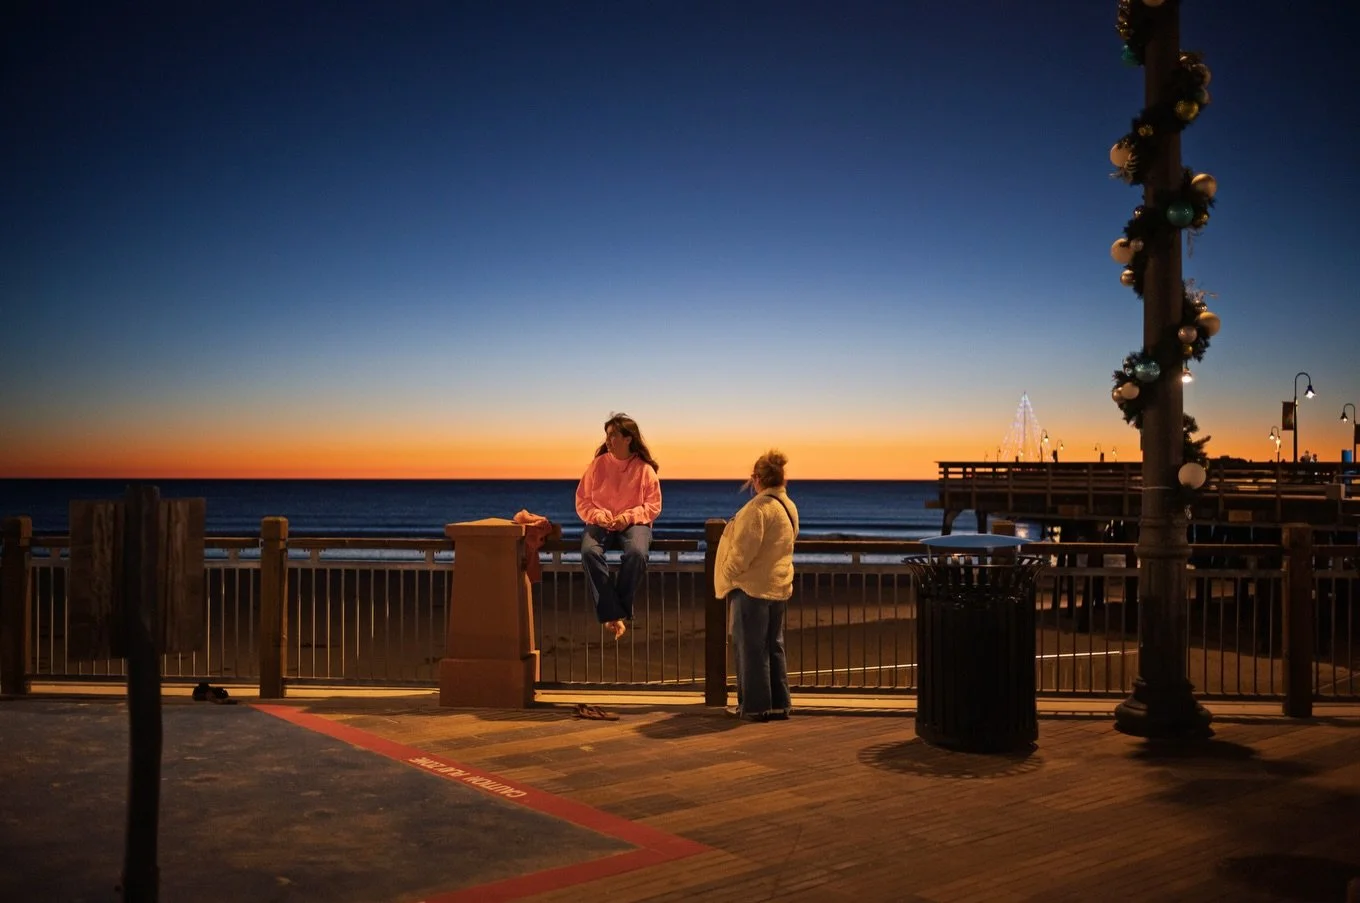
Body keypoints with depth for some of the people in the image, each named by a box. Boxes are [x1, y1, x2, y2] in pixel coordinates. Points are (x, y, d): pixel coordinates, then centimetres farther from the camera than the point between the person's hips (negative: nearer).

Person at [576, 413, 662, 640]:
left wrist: (629, 516, -15)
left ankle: (615, 612, -20)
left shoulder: (644, 468, 0)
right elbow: (582, 501, 7)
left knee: (637, 553, -36)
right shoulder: (598, 464, 4)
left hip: (633, 523, -1)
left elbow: (654, 506, 1)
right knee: (589, 551, -33)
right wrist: (597, 516, -13)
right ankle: (613, 614, -31)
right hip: (600, 523, 1)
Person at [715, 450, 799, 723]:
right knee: (774, 646, 15)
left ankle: (755, 705, 6)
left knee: (751, 648, 1)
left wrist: (727, 574, -7)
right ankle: (779, 704, 19)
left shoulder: (759, 506, -18)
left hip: (752, 586, -9)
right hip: (780, 586, 9)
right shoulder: (789, 506, 10)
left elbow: (743, 549, -20)